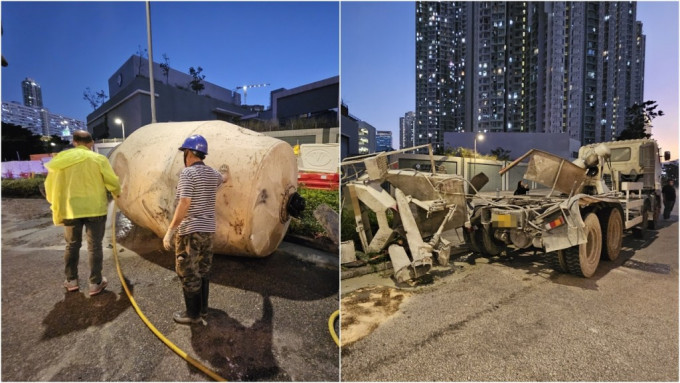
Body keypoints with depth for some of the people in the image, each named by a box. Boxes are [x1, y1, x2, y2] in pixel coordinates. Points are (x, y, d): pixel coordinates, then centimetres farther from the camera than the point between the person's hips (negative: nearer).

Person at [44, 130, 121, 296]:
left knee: (72, 245, 18)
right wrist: (117, 193, 18)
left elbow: (51, 186, 4)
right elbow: (113, 182, -4)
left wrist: (57, 210, 16)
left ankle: (71, 281, 27)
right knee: (94, 246, 5)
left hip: (70, 210, 2)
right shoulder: (98, 159, -7)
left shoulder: (61, 159, 1)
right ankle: (95, 283, 9)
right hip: (95, 208, -2)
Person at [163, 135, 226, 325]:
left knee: (188, 273, 4)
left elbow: (184, 204, -23)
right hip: (208, 229, 8)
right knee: (203, 270, 18)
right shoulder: (213, 173, 8)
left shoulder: (187, 173, -15)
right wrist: (226, 175, 57)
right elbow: (222, 178, 33)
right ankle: (203, 308, 30)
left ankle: (193, 314, 15)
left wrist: (170, 231, -19)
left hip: (190, 230, -8)